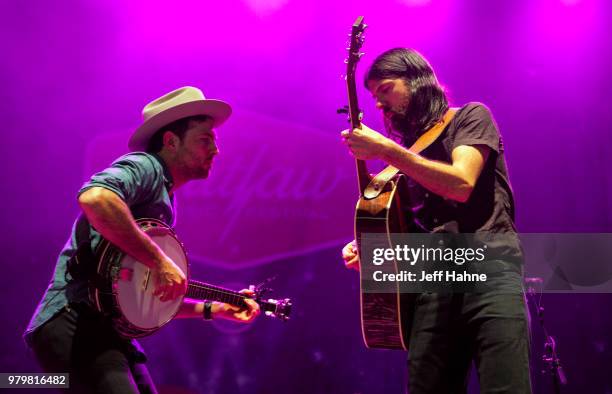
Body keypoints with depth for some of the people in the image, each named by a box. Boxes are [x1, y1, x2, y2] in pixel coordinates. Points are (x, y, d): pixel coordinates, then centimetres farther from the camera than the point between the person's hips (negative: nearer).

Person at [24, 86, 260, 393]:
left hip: (108, 329, 10)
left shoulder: (164, 201, 22)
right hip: (74, 323, -10)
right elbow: (95, 197, -30)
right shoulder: (145, 166, -5)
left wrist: (214, 308, 23)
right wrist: (160, 261, -24)